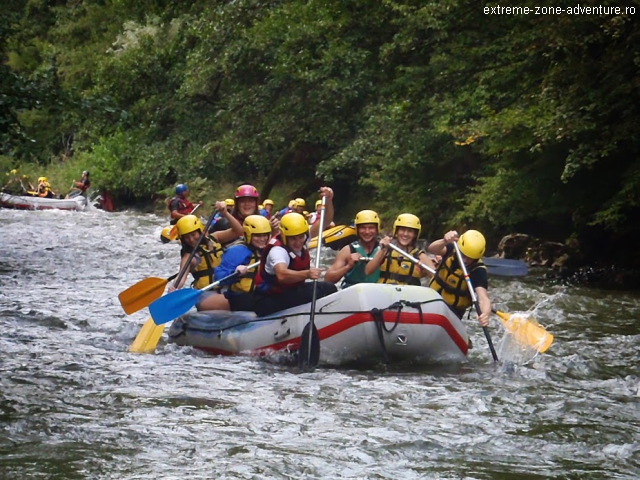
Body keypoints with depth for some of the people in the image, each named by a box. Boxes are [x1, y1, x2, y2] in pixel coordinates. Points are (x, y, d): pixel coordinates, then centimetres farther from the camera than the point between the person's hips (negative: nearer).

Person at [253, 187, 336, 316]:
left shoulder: (302, 238, -1)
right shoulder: (278, 250, -25)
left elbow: (326, 220, 3)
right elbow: (282, 275, -46)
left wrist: (328, 200, -17)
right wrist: (307, 274, -60)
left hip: (291, 292, 9)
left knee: (329, 288, -3)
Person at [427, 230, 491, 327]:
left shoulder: (478, 270, -26)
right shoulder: (452, 250, -15)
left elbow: (482, 297, -41)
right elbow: (432, 249, -35)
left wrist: (486, 314, -63)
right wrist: (445, 241, -57)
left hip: (453, 310, -4)